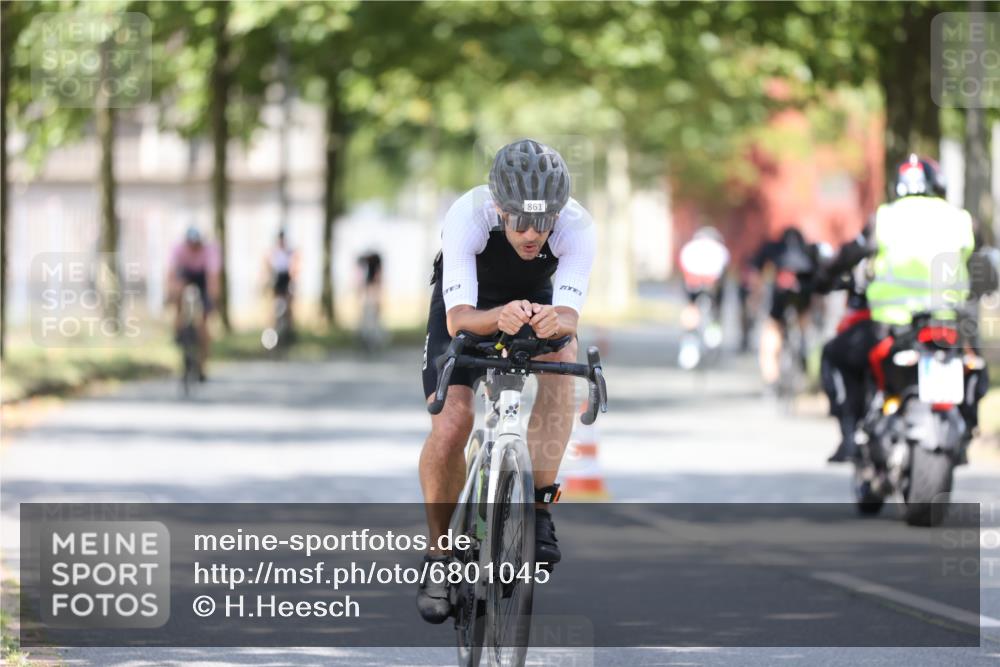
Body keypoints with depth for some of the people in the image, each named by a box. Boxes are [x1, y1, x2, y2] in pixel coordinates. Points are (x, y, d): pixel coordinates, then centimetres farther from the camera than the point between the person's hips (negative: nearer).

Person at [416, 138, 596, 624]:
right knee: (450, 425, -21)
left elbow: (569, 315, -40)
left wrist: (555, 321, -64)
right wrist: (499, 317, -64)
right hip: (469, 308, -1)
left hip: (537, 303, 1)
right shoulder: (467, 216, -37)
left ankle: (539, 508, -26)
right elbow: (458, 318, -43)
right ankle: (439, 554, 1)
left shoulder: (576, 226, -33)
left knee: (562, 353, -33)